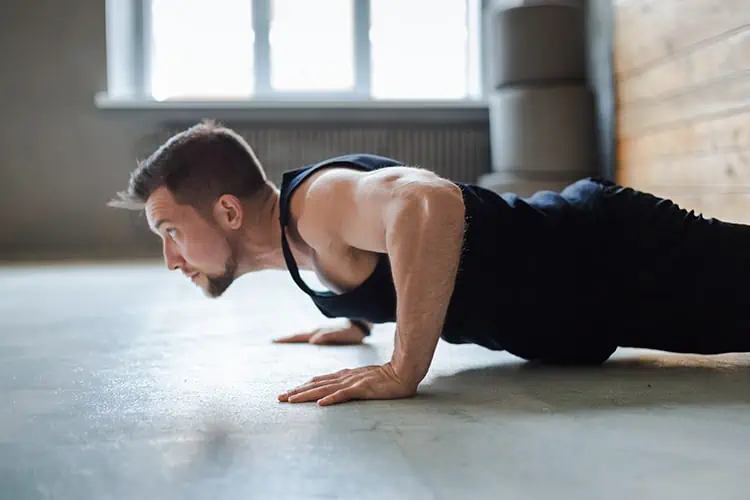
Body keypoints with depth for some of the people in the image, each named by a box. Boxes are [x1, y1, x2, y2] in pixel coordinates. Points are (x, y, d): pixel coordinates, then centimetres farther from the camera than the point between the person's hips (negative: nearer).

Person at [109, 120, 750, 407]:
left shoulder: (315, 201, -27)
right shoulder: (304, 221, 3)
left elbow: (431, 202, -49)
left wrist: (403, 370, -43)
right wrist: (357, 321, 22)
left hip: (616, 260, -9)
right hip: (580, 241, 9)